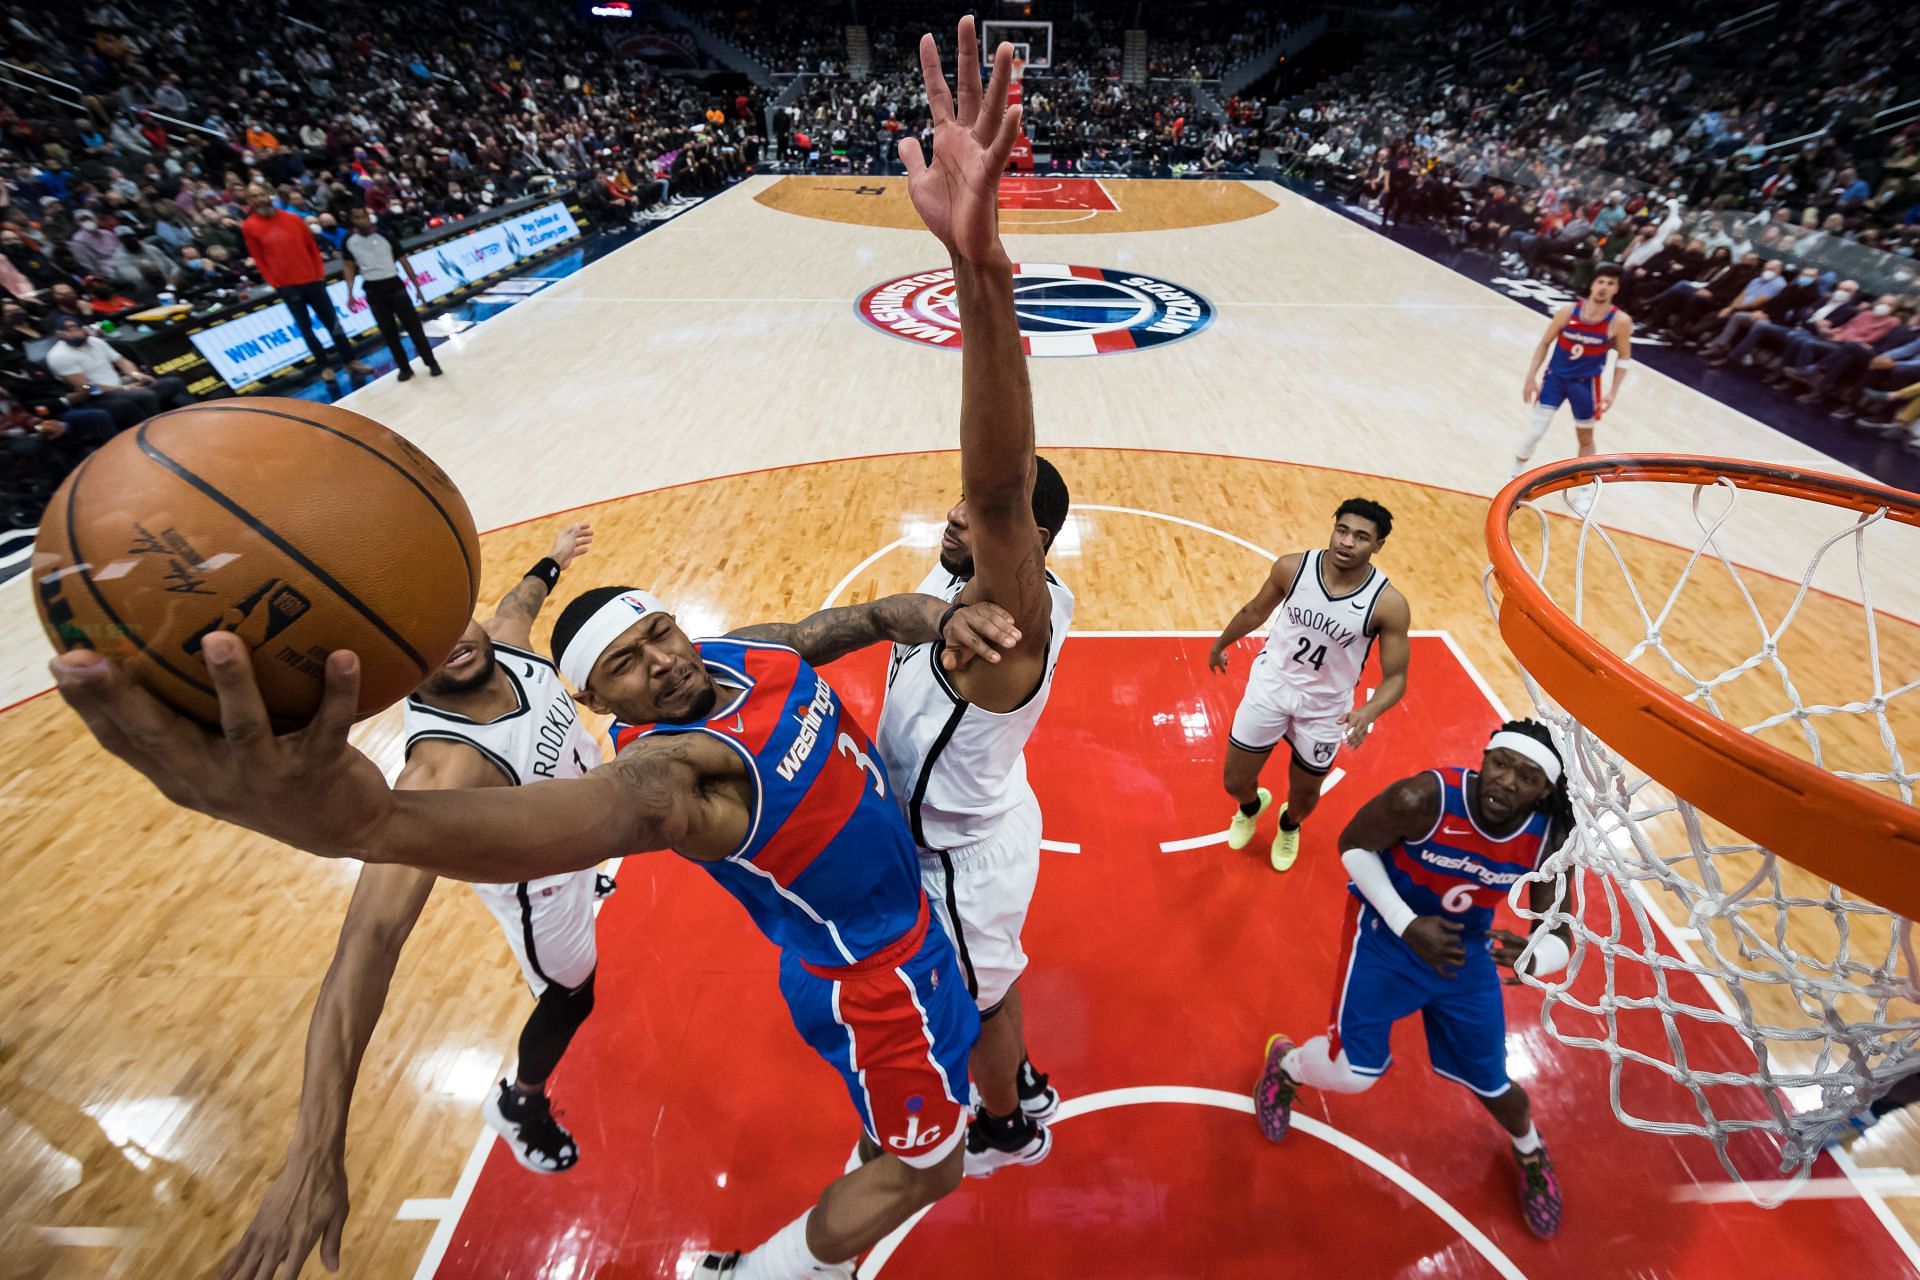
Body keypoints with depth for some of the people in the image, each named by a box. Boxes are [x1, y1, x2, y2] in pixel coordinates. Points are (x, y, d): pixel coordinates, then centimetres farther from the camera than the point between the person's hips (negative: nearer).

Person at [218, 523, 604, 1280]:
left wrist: (551, 562, 21)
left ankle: (592, 893, 78)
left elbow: (519, 600, 1)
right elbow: (372, 937, -51)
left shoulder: (505, 646, -25)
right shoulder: (442, 769, -45)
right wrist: (316, 1153, -54)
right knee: (573, 992, 17)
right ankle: (519, 1105, 49)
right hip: (535, 878, -7)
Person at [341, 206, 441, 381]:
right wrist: (350, 293, 2)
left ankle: (432, 363, 7)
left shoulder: (386, 235, -5)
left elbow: (404, 261, 0)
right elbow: (349, 266, 10)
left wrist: (417, 288, -3)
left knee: (414, 326, -4)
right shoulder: (349, 241, 1)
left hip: (394, 285, -2)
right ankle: (405, 368, 10)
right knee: (388, 332, 2)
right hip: (373, 291, 2)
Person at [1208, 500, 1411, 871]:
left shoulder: (1389, 604, -21)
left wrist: (1369, 712, -34)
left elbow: (1396, 678, -13)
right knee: (1234, 782, 9)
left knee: (1305, 792, 19)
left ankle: (1289, 826, 58)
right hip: (1270, 686, 1)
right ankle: (1252, 805, 49)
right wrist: (1219, 645, 16)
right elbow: (1255, 611, 2)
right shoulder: (1292, 567, -17)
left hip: (1326, 707, 0)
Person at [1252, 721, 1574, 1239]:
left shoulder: (1550, 841, -19)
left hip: (1466, 946, 4)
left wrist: (1532, 956, -33)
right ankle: (1286, 1063, 31)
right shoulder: (1424, 798, -33)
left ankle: (1531, 1154, 55)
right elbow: (1353, 845, -17)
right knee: (1353, 1072, -6)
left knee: (1492, 1084, 17)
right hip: (1388, 927, -3)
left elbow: (1560, 938, -8)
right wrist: (1406, 925, -24)